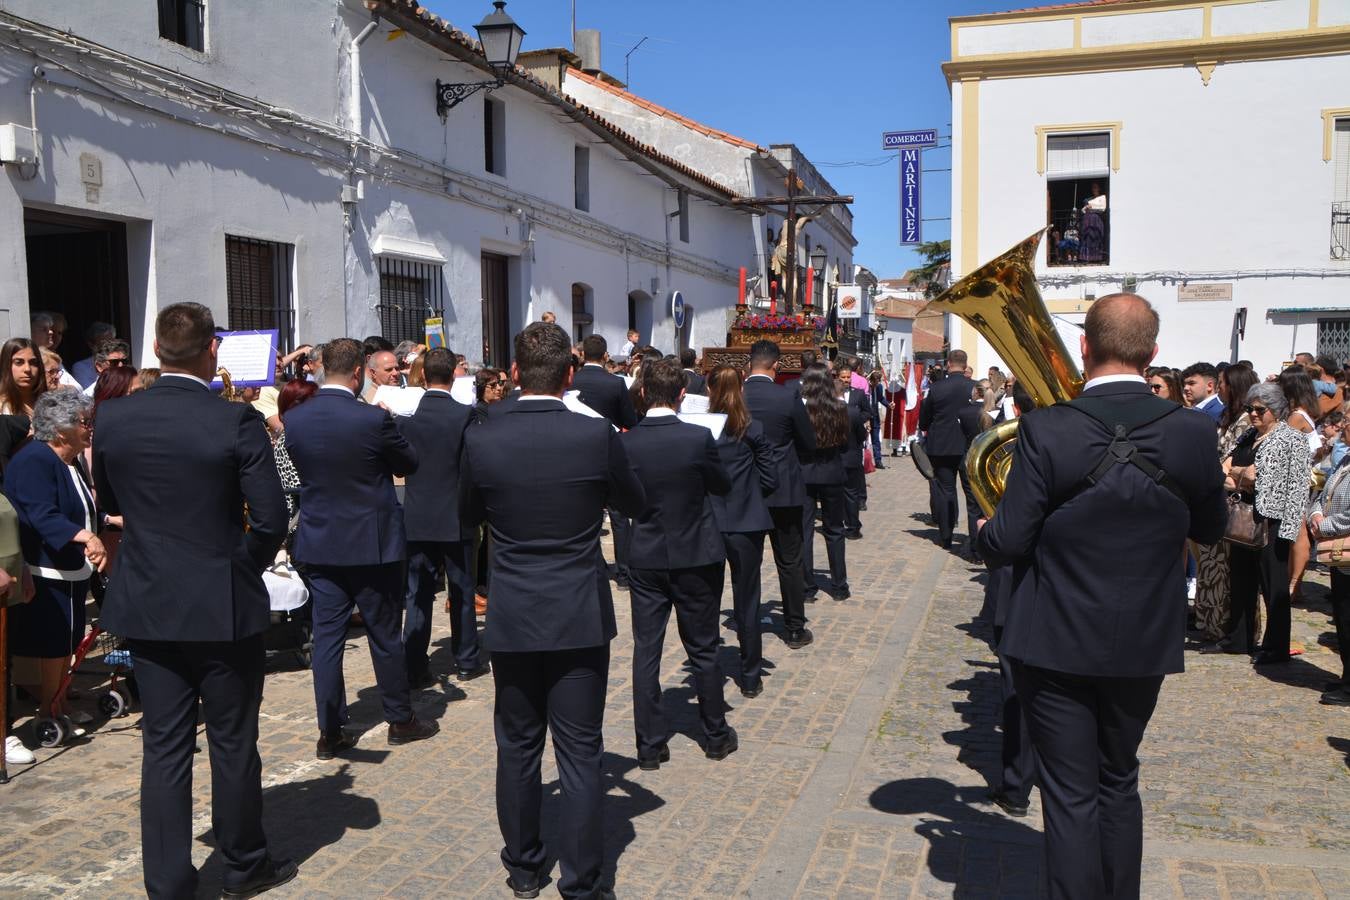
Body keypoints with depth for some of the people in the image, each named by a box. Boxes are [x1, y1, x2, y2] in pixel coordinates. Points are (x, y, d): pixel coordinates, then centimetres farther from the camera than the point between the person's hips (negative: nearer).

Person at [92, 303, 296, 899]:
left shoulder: (113, 418, -3)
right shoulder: (237, 421, -15)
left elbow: (110, 503, 11)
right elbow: (270, 519, -14)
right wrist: (244, 566, 3)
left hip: (147, 606, 3)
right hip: (224, 606, -3)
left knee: (164, 748, 11)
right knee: (233, 742, 12)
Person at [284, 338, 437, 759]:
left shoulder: (293, 419, -3)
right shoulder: (374, 419, -18)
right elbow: (410, 464, -3)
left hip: (318, 545, 4)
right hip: (371, 544, -4)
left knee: (327, 635, 9)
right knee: (385, 635, 9)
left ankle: (330, 732, 15)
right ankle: (400, 719, 23)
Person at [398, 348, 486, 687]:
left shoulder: (406, 415, -5)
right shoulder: (465, 414, -13)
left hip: (416, 518, 2)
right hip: (455, 517, -2)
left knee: (418, 595, 8)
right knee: (462, 591, 12)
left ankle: (415, 668, 9)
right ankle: (466, 661, 22)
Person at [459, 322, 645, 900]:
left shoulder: (480, 441, -9)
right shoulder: (597, 435, -12)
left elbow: (467, 516, 8)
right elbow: (634, 504, 5)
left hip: (512, 620, 1)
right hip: (581, 619, -1)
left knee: (517, 747, 16)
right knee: (580, 753, 7)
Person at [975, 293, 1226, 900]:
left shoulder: (1046, 429, -20)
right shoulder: (1193, 434, -9)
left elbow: (1007, 543, -18)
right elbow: (1211, 530, 6)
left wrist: (986, 531, 4)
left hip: (1057, 644, -4)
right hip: (1144, 645, 4)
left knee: (1071, 794, 8)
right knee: (1119, 784, 23)